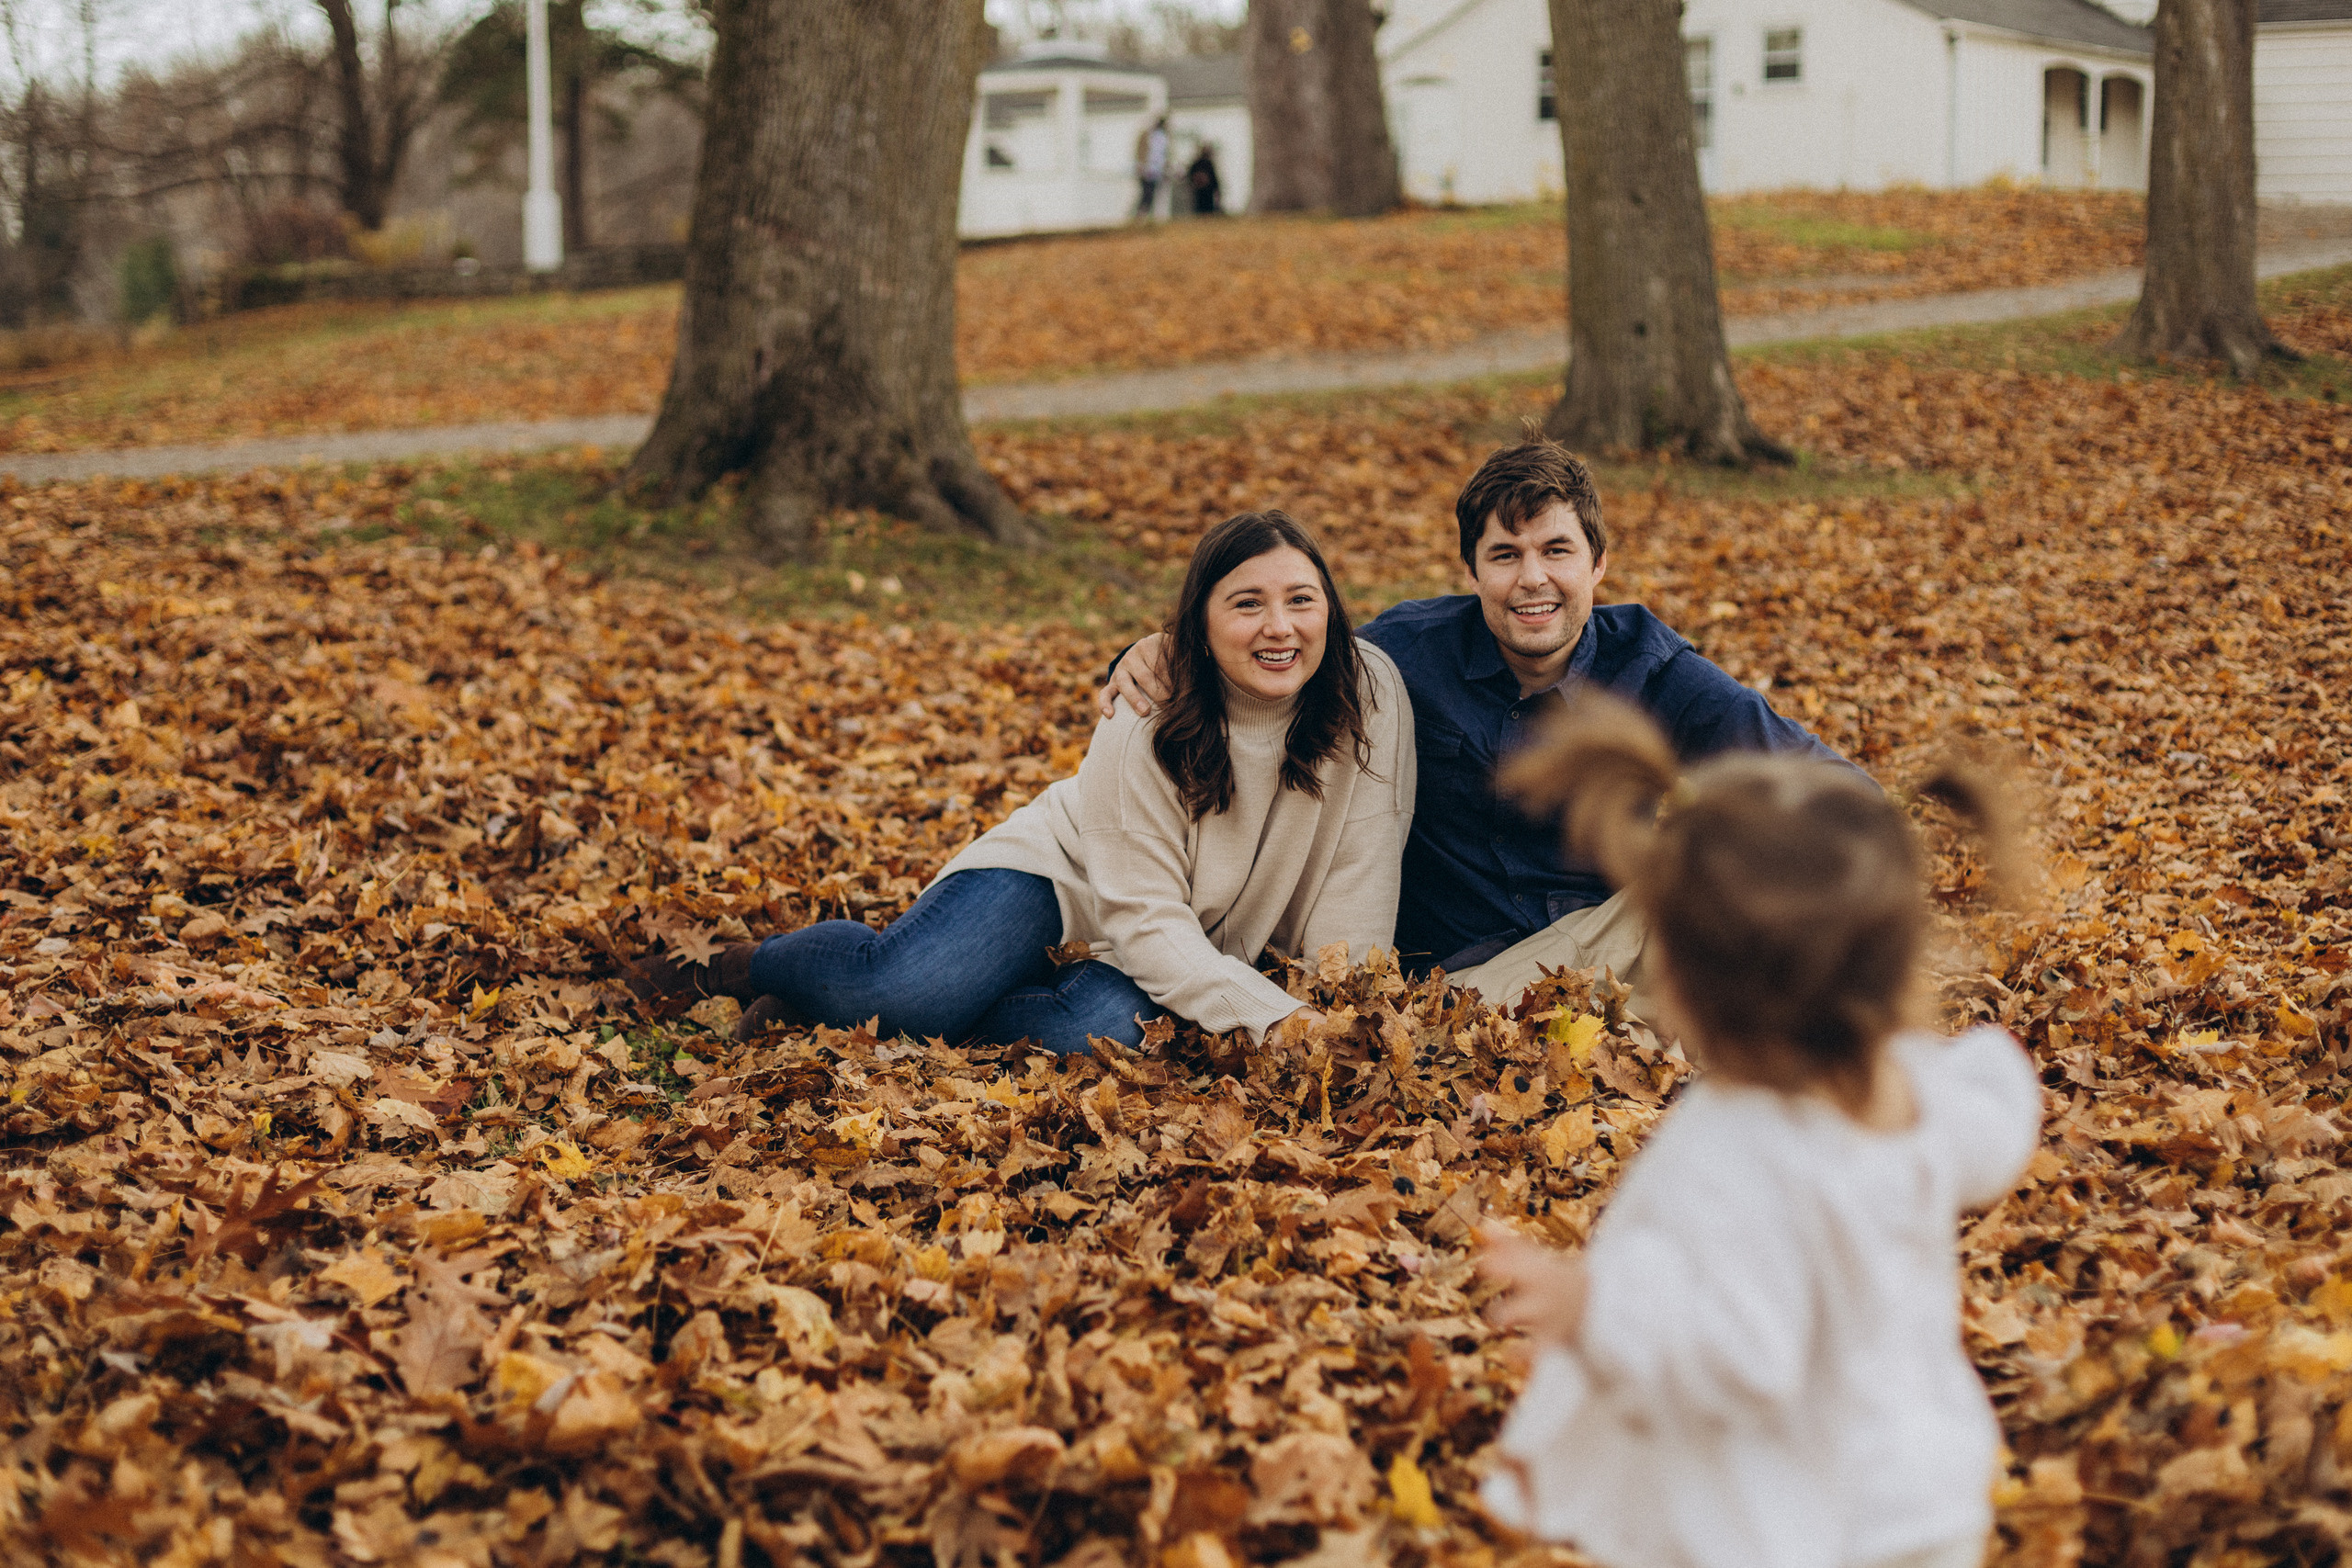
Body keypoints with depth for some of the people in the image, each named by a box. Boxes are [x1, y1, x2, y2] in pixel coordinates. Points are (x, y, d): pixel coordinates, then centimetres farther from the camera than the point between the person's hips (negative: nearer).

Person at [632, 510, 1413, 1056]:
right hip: (1065, 873, -2)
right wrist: (1275, 1016, -34)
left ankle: (852, 1010, -13)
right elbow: (1145, 920, -24)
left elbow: (1357, 891, -12)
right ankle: (746, 967, 4)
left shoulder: (1370, 694, -18)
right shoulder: (1151, 716, -23)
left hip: (1203, 954, 2)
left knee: (1101, 1028, -34)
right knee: (908, 984, -30)